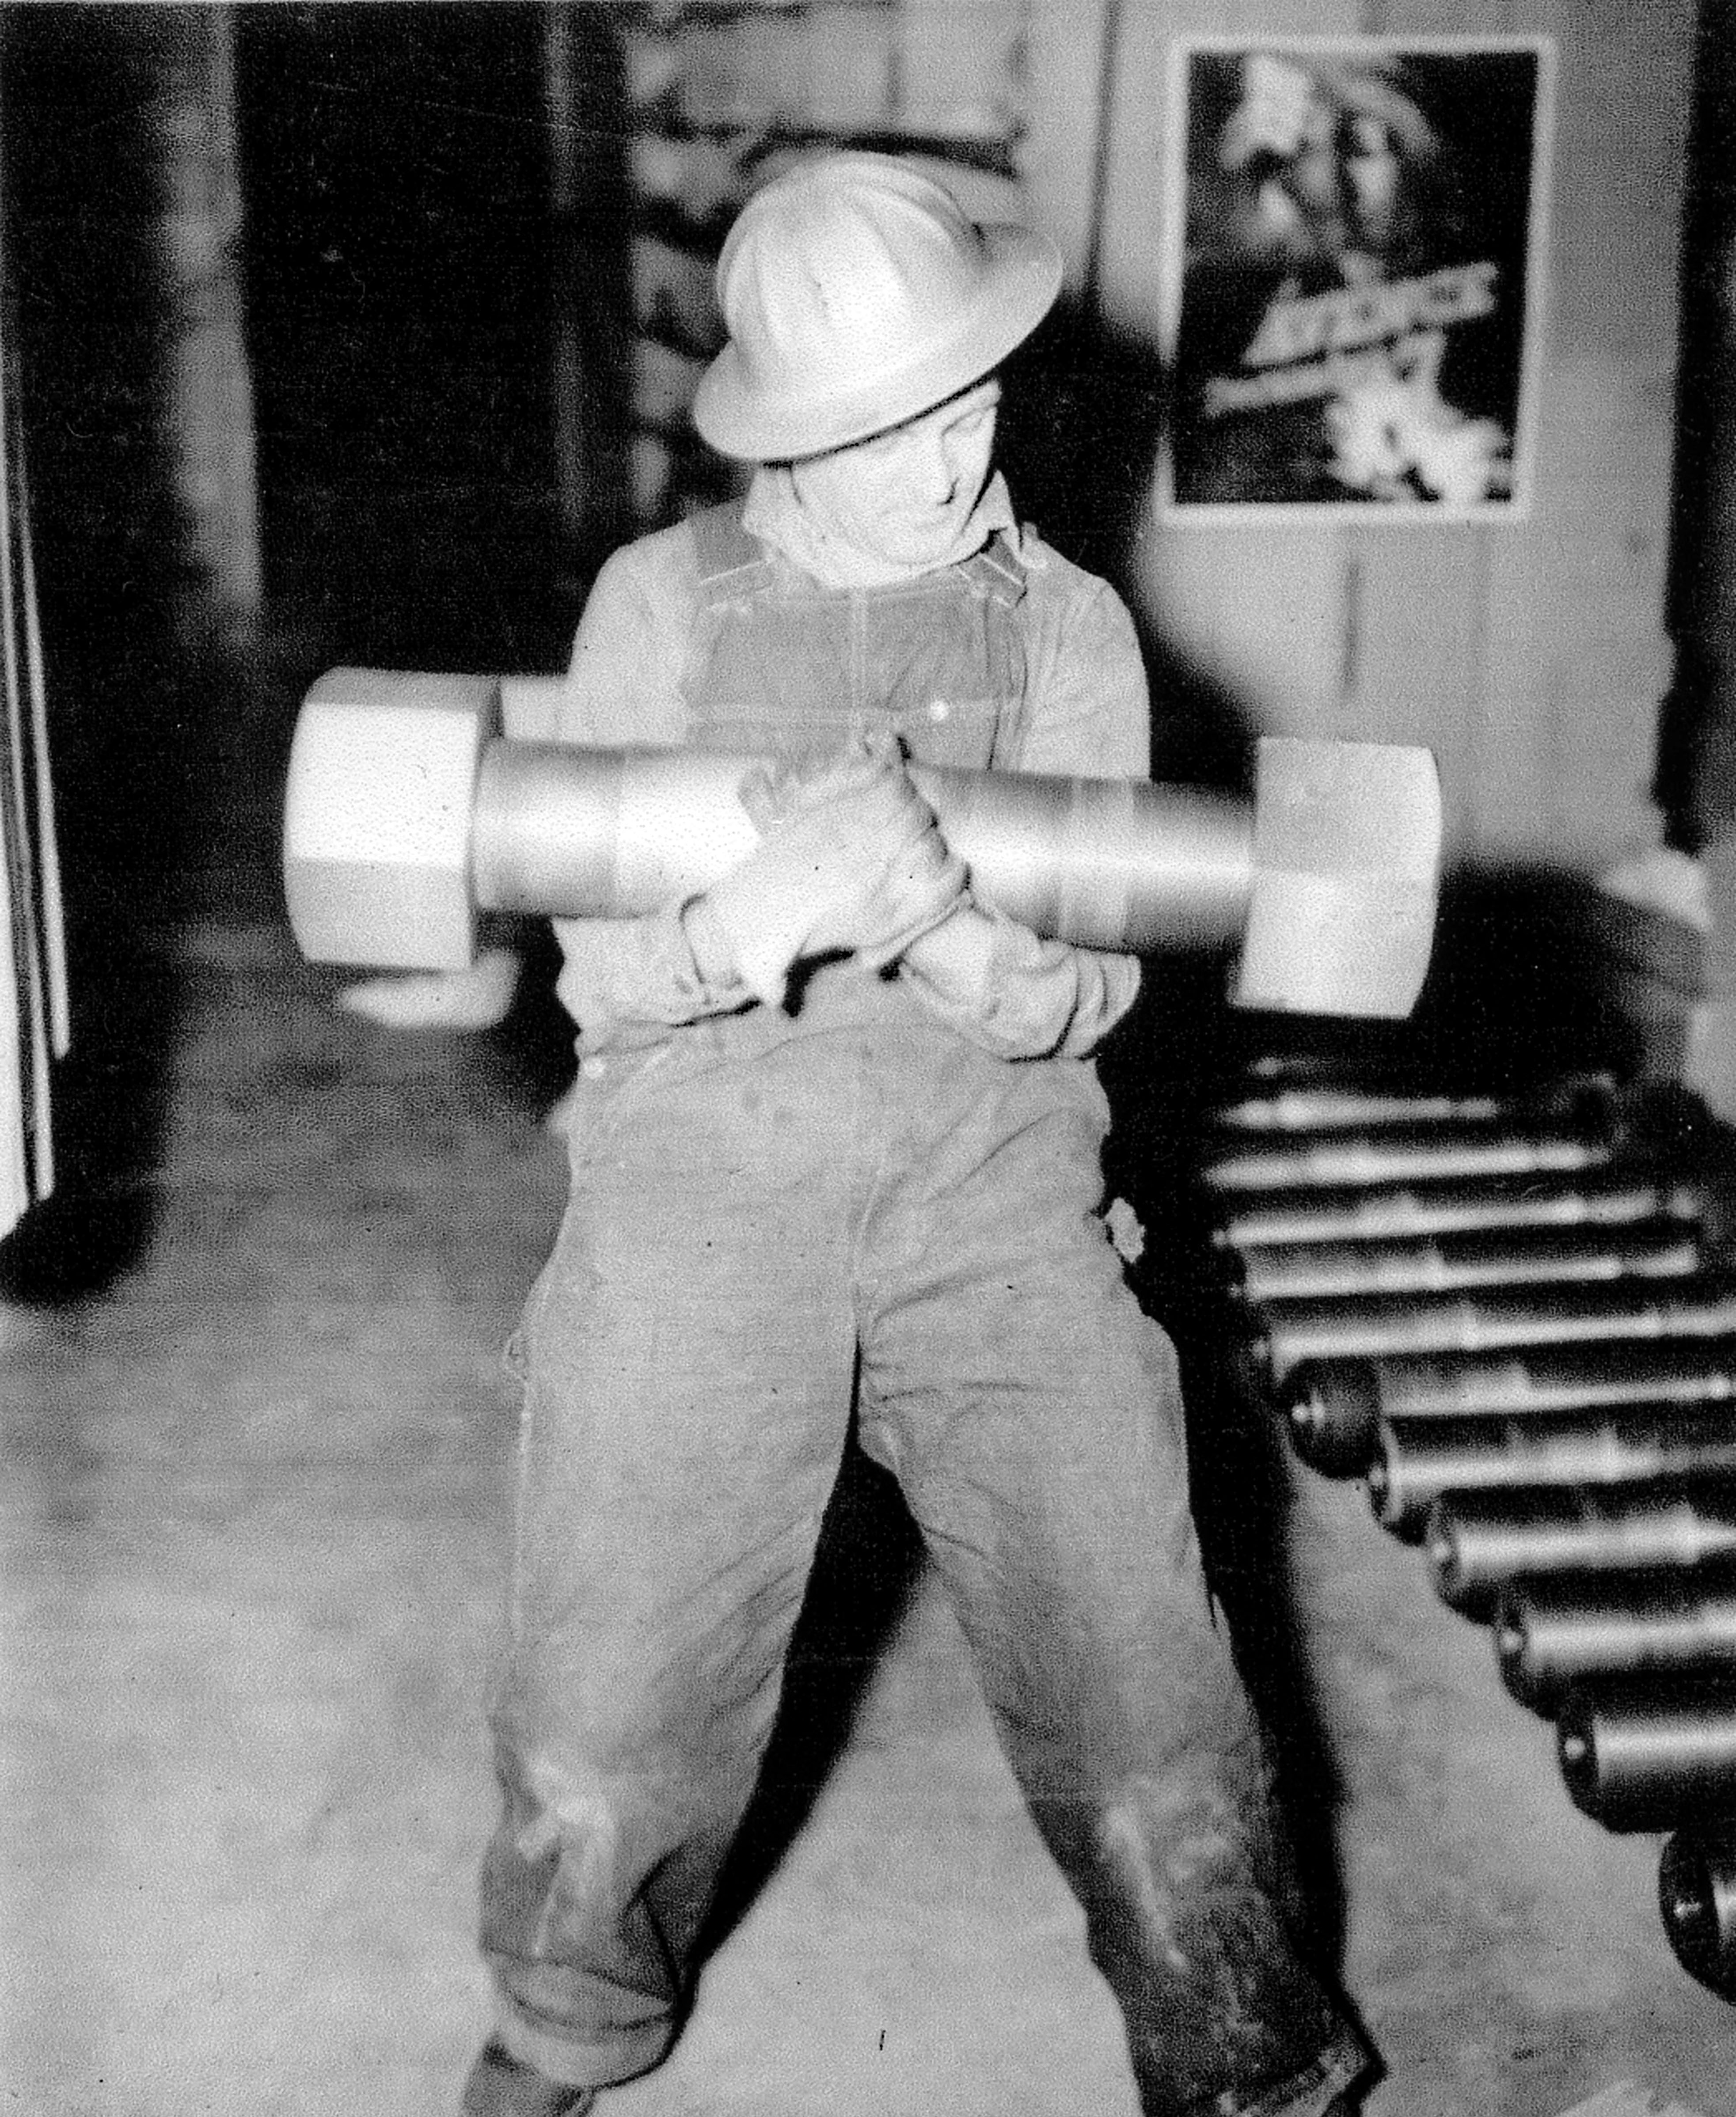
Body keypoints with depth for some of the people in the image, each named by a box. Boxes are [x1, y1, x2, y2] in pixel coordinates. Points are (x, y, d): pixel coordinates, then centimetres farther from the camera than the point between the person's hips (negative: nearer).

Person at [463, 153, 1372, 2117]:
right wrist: (757, 915, -22)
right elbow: (597, 975, 1)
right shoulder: (659, 602, 6)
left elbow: (1080, 995, -1)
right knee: (599, 1758, 2)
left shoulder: (1068, 628, 7)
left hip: (994, 1199, 0)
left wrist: (931, 910, -24)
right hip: (699, 1193, 0)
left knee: (1155, 1766, -3)